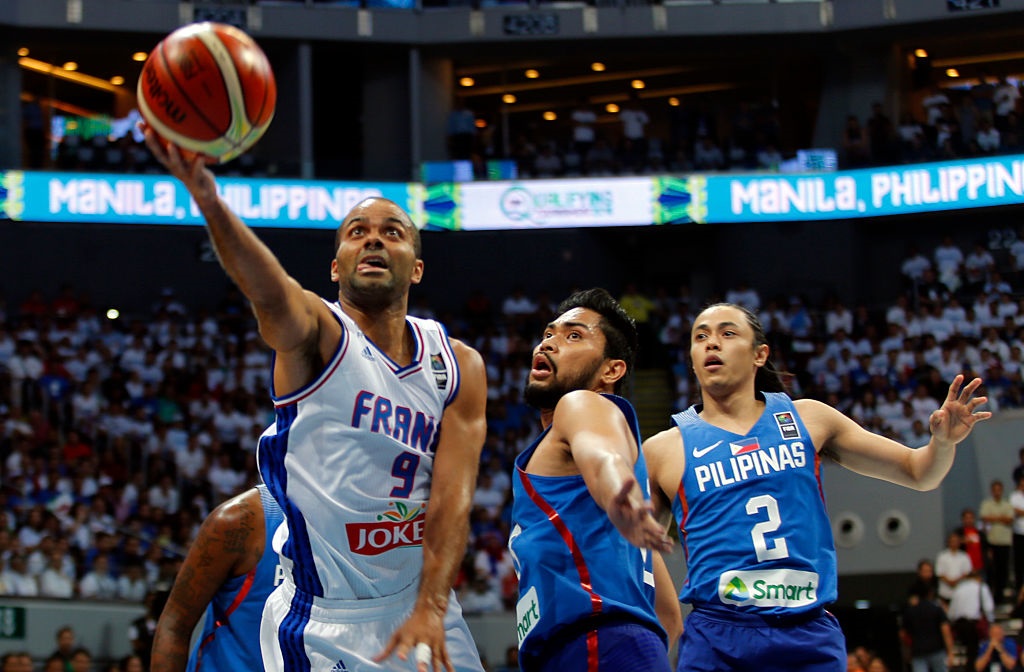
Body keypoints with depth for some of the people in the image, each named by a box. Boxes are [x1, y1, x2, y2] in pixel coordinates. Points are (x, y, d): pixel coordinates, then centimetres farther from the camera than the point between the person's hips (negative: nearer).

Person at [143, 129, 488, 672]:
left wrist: (431, 611, -22)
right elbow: (271, 292, -31)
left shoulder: (459, 367, 3)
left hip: (419, 607, 4)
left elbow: (453, 496, -7)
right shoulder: (314, 332, -8)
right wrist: (206, 198, -52)